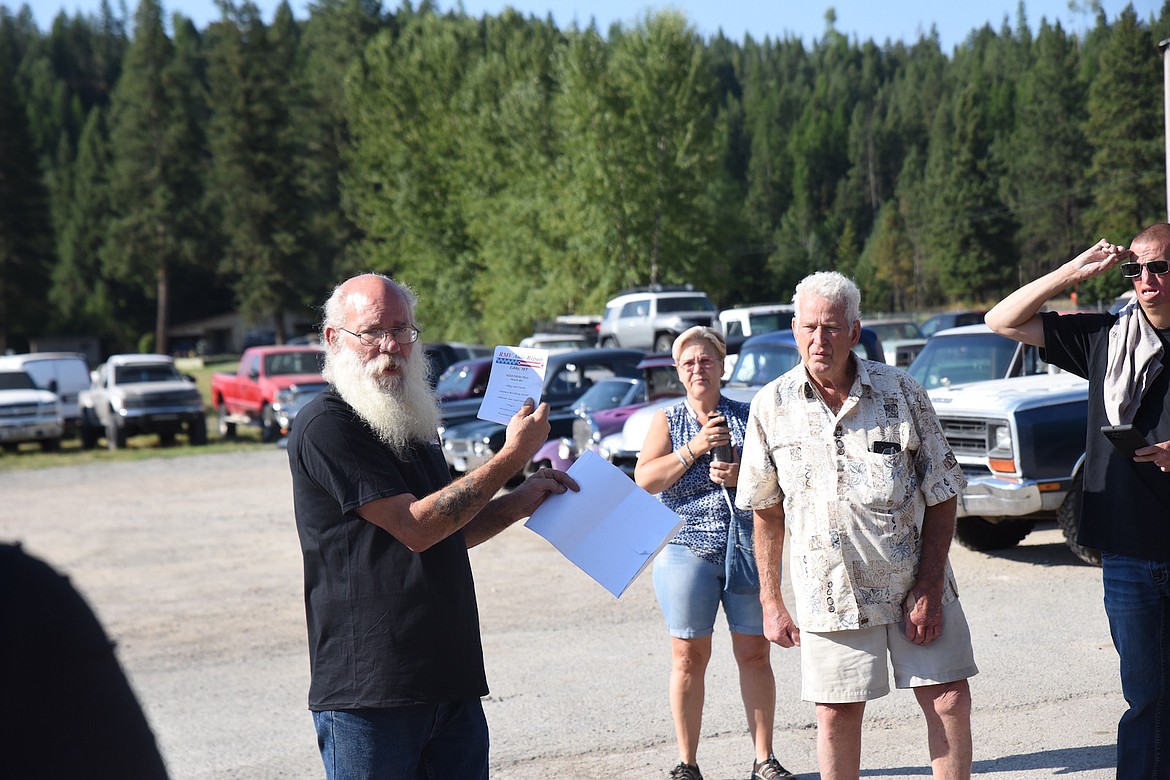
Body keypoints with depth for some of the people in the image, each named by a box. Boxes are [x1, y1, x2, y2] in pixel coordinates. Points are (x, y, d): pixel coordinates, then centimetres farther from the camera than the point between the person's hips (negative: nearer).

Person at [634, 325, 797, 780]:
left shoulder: (747, 417, 11)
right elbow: (644, 479, -3)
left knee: (755, 653, 1)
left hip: (748, 546, 1)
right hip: (687, 546, -1)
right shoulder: (667, 420, 10)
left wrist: (743, 476, -11)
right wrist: (695, 448, -11)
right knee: (688, 657, 0)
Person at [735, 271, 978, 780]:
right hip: (828, 593, 0)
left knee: (949, 701, -1)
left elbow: (942, 498, -1)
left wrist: (929, 589, -7)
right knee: (836, 716, 2)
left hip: (915, 585, 0)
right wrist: (771, 601, 5)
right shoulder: (772, 406, 0)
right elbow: (766, 510, 7)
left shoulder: (902, 393, -4)